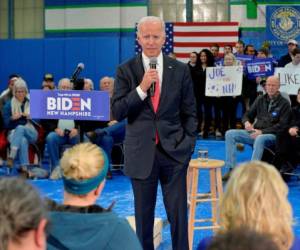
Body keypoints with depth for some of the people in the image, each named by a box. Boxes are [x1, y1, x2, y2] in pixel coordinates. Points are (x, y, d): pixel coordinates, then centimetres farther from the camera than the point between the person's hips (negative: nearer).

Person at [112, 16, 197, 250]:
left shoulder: (180, 70, 3)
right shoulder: (126, 70, 1)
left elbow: (190, 112, 7)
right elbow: (117, 112, -7)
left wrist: (189, 144, 1)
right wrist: (141, 88, -17)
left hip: (174, 151, 0)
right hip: (141, 153, 0)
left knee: (179, 214, 3)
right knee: (143, 215, 10)